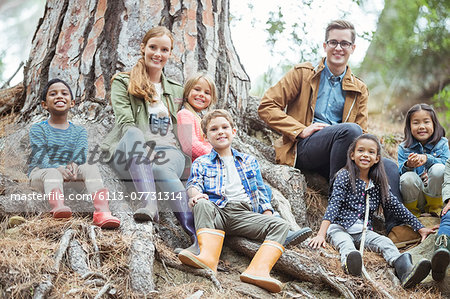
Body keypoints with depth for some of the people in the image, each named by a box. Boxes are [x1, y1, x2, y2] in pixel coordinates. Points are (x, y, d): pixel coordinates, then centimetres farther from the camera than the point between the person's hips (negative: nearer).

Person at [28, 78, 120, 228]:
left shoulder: (79, 131, 16)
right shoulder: (37, 129, 6)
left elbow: (81, 154, -3)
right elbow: (40, 156, -10)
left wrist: (73, 165, -30)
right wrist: (58, 168, -32)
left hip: (71, 177, 2)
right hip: (40, 173, -2)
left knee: (91, 168, -27)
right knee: (52, 173, -37)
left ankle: (102, 211, -52)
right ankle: (57, 206, -70)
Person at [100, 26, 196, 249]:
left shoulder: (176, 90, 28)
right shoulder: (123, 82, 14)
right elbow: (125, 124, -2)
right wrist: (147, 146, -19)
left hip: (168, 151, 2)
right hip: (130, 155, -1)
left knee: (162, 168, -38)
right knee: (134, 134, -40)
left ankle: (195, 232, -60)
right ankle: (150, 205, -59)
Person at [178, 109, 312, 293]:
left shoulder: (249, 161, 29)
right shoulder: (201, 163, 23)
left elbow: (261, 192, 24)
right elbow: (193, 184, 6)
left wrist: (267, 215, 7)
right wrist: (195, 194, -19)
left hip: (244, 213, 2)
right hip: (217, 210, -2)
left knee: (280, 225, -23)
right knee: (202, 205, -36)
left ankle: (258, 269, -45)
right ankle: (209, 258, -53)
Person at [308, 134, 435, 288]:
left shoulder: (378, 184, 12)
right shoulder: (344, 176, -1)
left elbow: (396, 207, 17)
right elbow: (334, 205, -13)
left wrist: (420, 228, 13)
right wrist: (321, 234, -25)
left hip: (364, 231, 3)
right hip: (340, 227, -3)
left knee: (386, 242, -23)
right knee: (345, 244, -34)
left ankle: (405, 271, -51)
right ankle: (350, 264, -69)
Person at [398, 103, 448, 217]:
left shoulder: (442, 144, 1)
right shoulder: (403, 148, 0)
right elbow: (401, 172, -10)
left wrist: (427, 159, -32)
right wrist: (408, 165, -34)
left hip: (436, 193, 0)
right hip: (413, 193, 0)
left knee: (439, 169, -28)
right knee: (408, 177, -33)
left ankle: (436, 208, -3)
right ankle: (410, 211, -1)